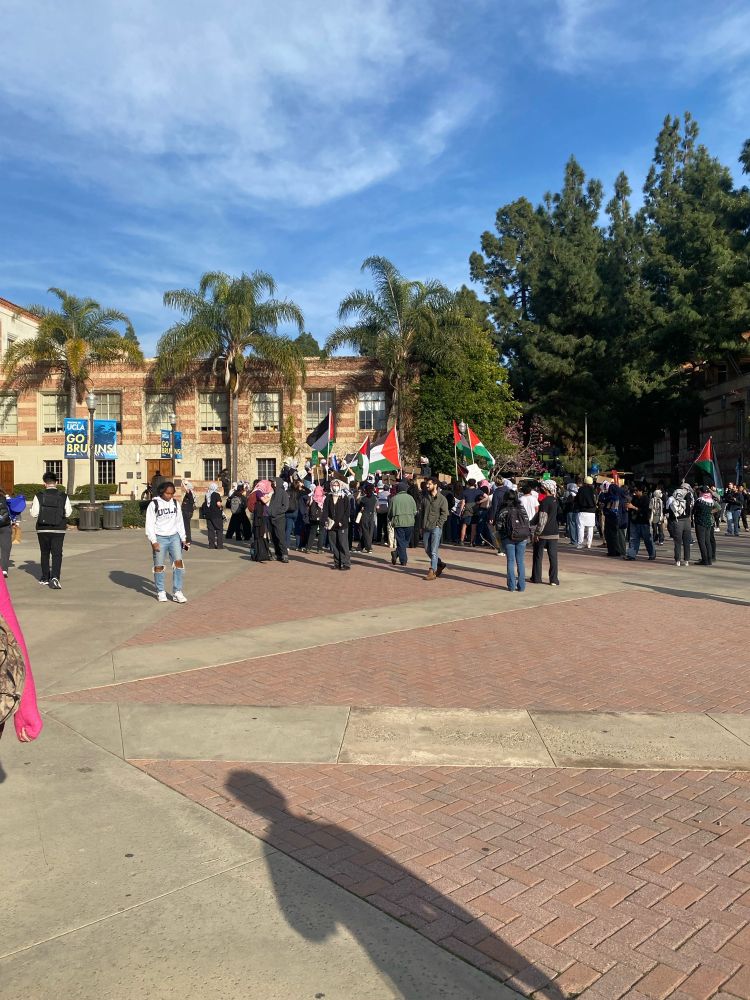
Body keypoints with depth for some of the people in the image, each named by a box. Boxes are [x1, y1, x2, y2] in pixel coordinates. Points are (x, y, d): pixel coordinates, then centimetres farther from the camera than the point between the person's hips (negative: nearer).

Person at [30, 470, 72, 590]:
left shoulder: (39, 496, -7)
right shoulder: (64, 496, -4)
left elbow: (34, 513, -6)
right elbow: (68, 513, 0)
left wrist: (32, 506, 14)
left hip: (43, 529, 1)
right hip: (59, 530, -1)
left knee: (45, 554, 16)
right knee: (57, 554, 0)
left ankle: (45, 578, 25)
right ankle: (55, 578, -17)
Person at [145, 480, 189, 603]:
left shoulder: (175, 503, 7)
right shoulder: (154, 504, -6)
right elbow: (149, 524, -7)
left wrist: (183, 539, 12)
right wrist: (153, 541, -13)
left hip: (174, 537, 3)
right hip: (160, 538, -3)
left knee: (178, 562, -7)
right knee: (159, 566, 4)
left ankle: (177, 592, -3)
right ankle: (160, 592, 19)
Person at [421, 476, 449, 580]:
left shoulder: (442, 499, -4)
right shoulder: (425, 497, 12)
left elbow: (444, 514, -7)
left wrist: (438, 525, -15)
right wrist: (422, 526, 12)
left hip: (436, 528, -6)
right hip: (426, 528, 6)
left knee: (434, 551, -8)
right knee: (427, 549, 12)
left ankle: (432, 572, -6)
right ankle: (440, 564, 30)